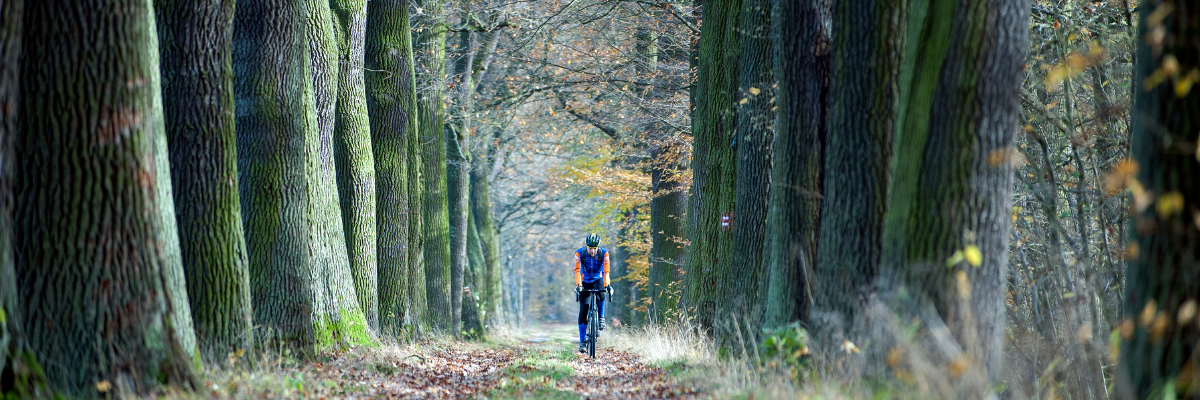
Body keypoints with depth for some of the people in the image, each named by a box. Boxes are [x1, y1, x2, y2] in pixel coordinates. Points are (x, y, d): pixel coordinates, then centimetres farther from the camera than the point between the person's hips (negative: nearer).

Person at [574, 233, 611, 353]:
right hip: (585, 282, 0)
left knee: (600, 295, -36)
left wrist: (606, 285, -40)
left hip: (598, 280, 0)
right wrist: (578, 285, -42)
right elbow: (577, 270, -28)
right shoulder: (580, 253, -21)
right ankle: (582, 341, -5)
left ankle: (601, 318, -11)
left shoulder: (604, 253, -20)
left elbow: (606, 270, -26)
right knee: (583, 310, -9)